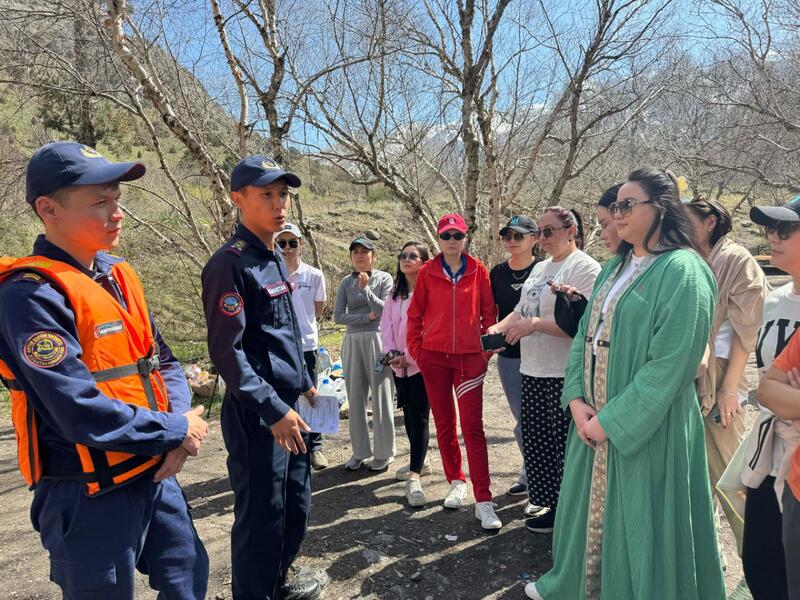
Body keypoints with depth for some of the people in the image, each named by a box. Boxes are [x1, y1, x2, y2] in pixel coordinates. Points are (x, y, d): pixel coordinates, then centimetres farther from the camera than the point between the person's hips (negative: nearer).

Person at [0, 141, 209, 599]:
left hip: (155, 472, 7)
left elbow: (164, 361, 8)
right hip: (91, 496, -7)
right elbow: (83, 414, -27)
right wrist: (178, 431, -14)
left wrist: (178, 432, -9)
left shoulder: (119, 274, 4)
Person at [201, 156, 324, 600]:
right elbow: (227, 352, -21)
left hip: (287, 405, 9)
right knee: (261, 516, 5)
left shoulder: (275, 258, 11)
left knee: (297, 505, 21)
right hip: (256, 416, -9)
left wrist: (305, 384, 20)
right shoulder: (230, 263, -16)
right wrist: (273, 410, -22)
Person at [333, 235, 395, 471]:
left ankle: (384, 453, 13)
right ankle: (360, 452, 21)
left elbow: (385, 311, -10)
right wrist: (366, 317, -8)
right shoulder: (346, 282, 9)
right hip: (352, 342, 4)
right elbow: (338, 316, 1)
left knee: (381, 396, 1)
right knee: (355, 398, 8)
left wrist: (365, 289, -18)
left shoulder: (384, 278, 0)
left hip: (376, 340, -4)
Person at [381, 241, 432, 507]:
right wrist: (391, 352, -6)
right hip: (399, 364, 7)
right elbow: (386, 324, 9)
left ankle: (414, 477, -12)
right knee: (408, 415, 15)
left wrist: (408, 356, -15)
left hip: (421, 362, -7)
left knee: (418, 417, -11)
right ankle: (420, 462, 31)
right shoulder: (395, 292, 14)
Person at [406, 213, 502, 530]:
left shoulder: (478, 271, 1)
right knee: (444, 424, 11)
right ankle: (456, 482, 28)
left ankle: (483, 501, -1)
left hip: (470, 357, -1)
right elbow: (415, 314, 7)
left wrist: (487, 348, 1)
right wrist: (415, 349, 3)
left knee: (473, 427, -5)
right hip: (434, 357, 2)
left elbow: (488, 312, 6)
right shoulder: (427, 272, 2)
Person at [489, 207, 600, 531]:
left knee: (559, 441, 2)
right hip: (533, 370, 9)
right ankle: (543, 499, 31)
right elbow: (521, 309, 21)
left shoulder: (585, 267, -10)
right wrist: (499, 327, 2)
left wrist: (534, 324, -24)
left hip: (564, 374, -8)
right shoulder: (540, 268, 18)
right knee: (534, 438, 15)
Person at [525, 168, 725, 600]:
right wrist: (576, 398, -5)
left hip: (646, 428, -7)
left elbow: (670, 366, -20)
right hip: (592, 418, 7)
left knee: (638, 522, 8)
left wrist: (611, 420, -18)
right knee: (590, 507, 21)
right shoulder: (615, 267, 10)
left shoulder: (682, 271, -15)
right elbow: (585, 334, 8)